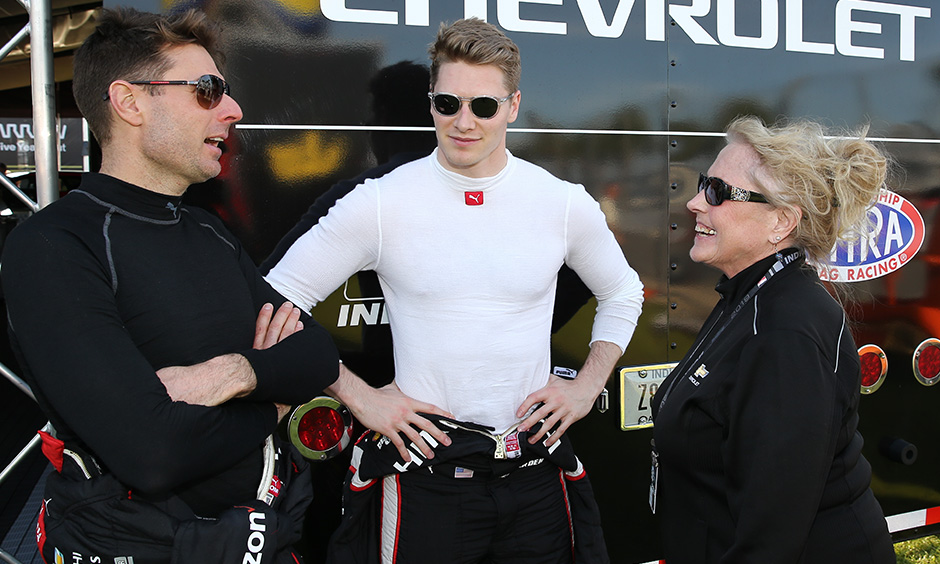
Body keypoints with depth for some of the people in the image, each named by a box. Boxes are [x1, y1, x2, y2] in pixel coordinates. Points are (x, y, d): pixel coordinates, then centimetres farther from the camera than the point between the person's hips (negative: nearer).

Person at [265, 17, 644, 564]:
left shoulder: (566, 204, 0)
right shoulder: (378, 204, -8)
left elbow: (623, 294, 17)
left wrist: (588, 386, 5)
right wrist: (358, 395, -7)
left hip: (536, 474, 3)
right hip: (423, 477, -2)